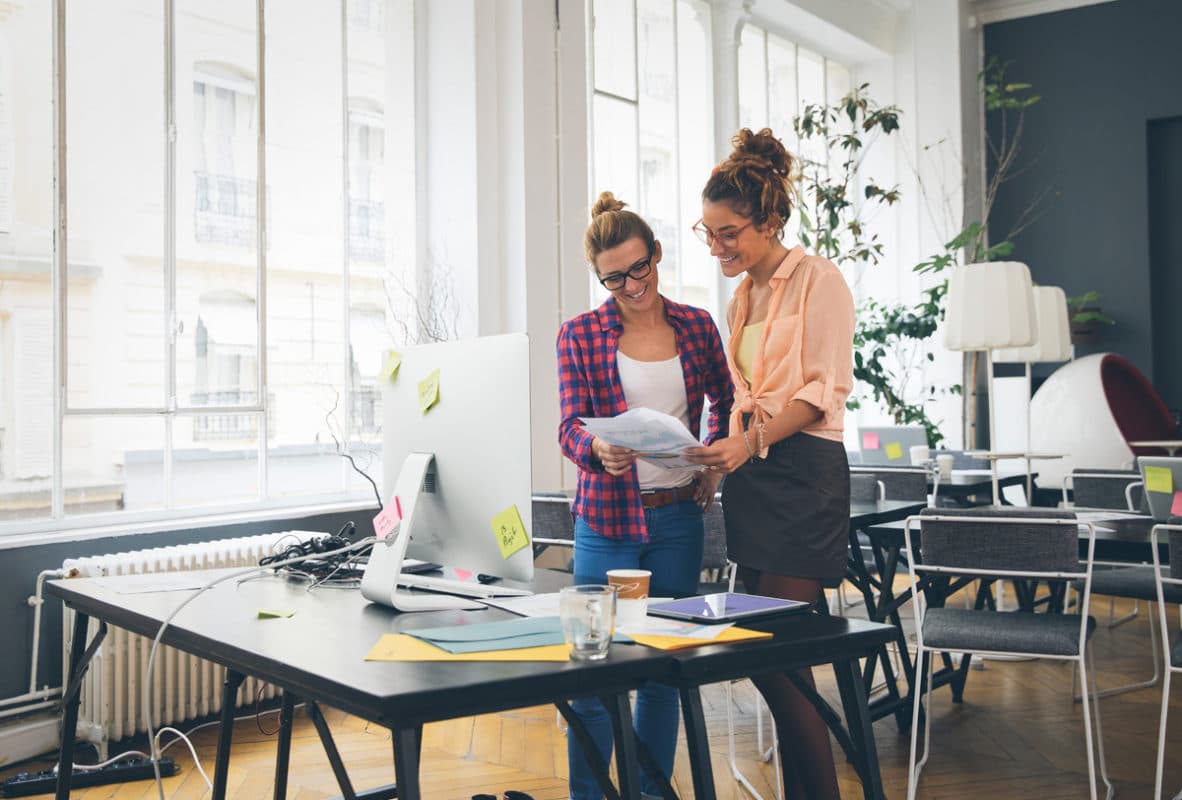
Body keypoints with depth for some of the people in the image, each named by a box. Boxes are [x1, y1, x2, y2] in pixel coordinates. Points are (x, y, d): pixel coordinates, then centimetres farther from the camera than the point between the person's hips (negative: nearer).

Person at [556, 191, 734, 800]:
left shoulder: (697, 327, 6)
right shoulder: (579, 335, -1)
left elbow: (725, 401, 20)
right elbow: (570, 428, -7)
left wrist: (714, 462, 6)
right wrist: (599, 451, -29)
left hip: (679, 516, 2)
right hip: (607, 518, -2)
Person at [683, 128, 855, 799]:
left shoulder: (818, 279, -4)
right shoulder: (742, 295, 18)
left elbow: (827, 388, -12)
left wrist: (752, 442, -23)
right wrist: (721, 458, 7)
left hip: (803, 473, -8)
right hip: (751, 474, 8)